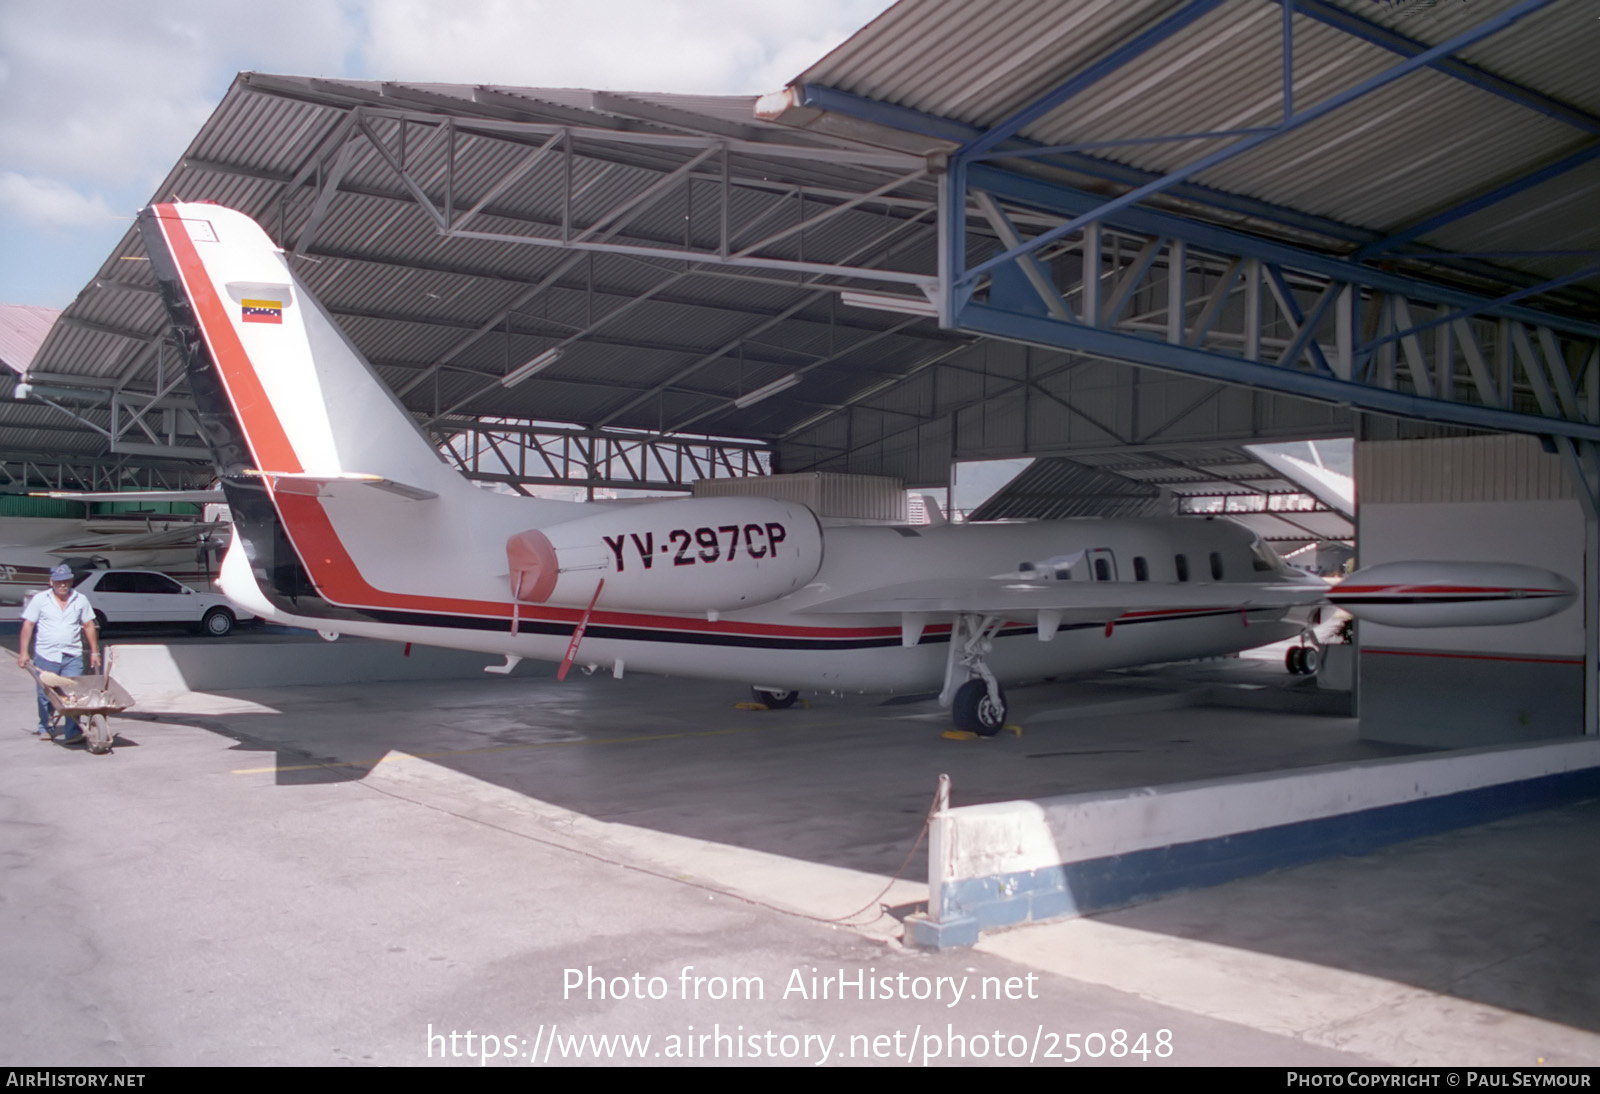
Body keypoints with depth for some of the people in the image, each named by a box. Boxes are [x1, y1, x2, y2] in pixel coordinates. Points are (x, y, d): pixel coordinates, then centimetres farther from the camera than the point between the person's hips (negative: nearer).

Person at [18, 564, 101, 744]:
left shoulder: (80, 600, 7)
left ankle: (74, 732, -9)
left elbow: (89, 626, 12)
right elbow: (28, 625, 3)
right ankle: (44, 729, 28)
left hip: (73, 657, 0)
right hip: (46, 656, 0)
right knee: (45, 695, 9)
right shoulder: (40, 599, 2)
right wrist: (23, 652, -3)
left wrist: (94, 652, 10)